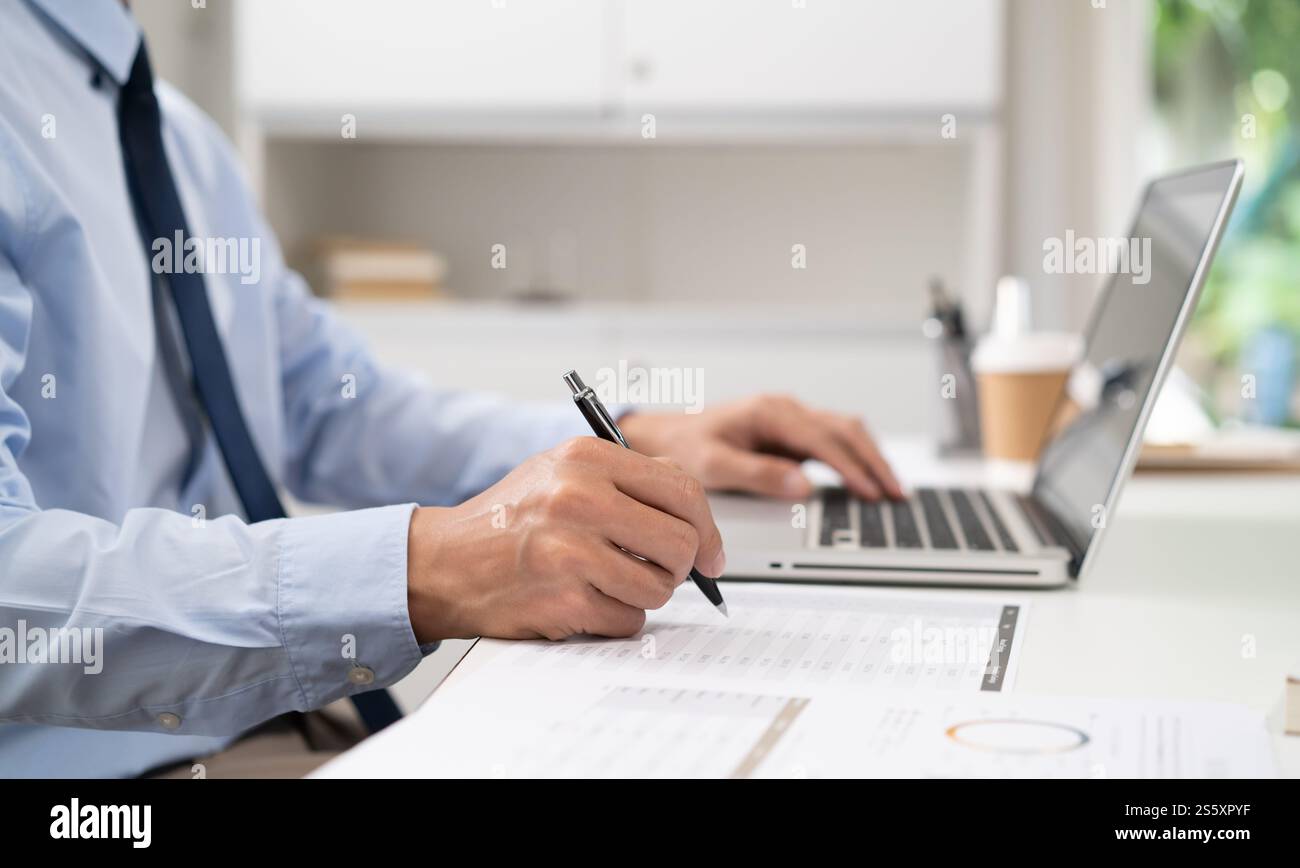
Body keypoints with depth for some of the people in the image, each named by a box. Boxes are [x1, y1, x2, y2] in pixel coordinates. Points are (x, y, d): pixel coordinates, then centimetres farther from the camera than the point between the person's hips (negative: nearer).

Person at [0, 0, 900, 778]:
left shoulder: (178, 132, 13)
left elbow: (340, 410, 17)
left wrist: (635, 444, 5)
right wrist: (420, 572, -33)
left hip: (269, 724, 8)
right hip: (90, 758, -7)